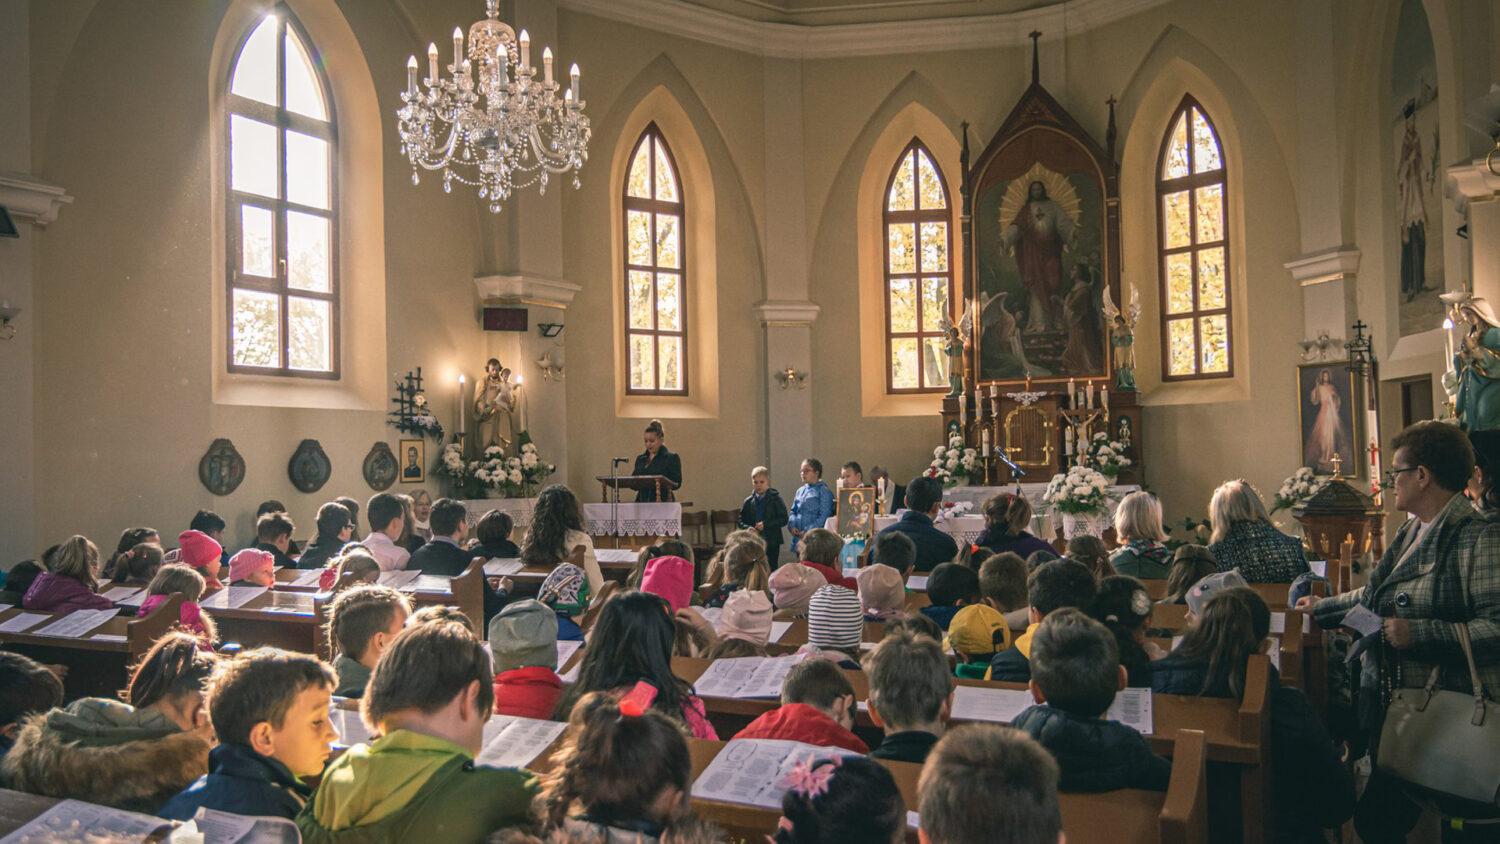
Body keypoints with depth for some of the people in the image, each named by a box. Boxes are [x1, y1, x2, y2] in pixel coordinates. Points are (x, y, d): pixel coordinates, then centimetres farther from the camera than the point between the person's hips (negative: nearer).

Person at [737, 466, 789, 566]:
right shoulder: (749, 501, 6)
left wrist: (766, 524, -17)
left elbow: (784, 519, -9)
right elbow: (740, 520, 10)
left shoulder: (775, 499, -5)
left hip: (771, 542, -3)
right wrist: (748, 528, -10)